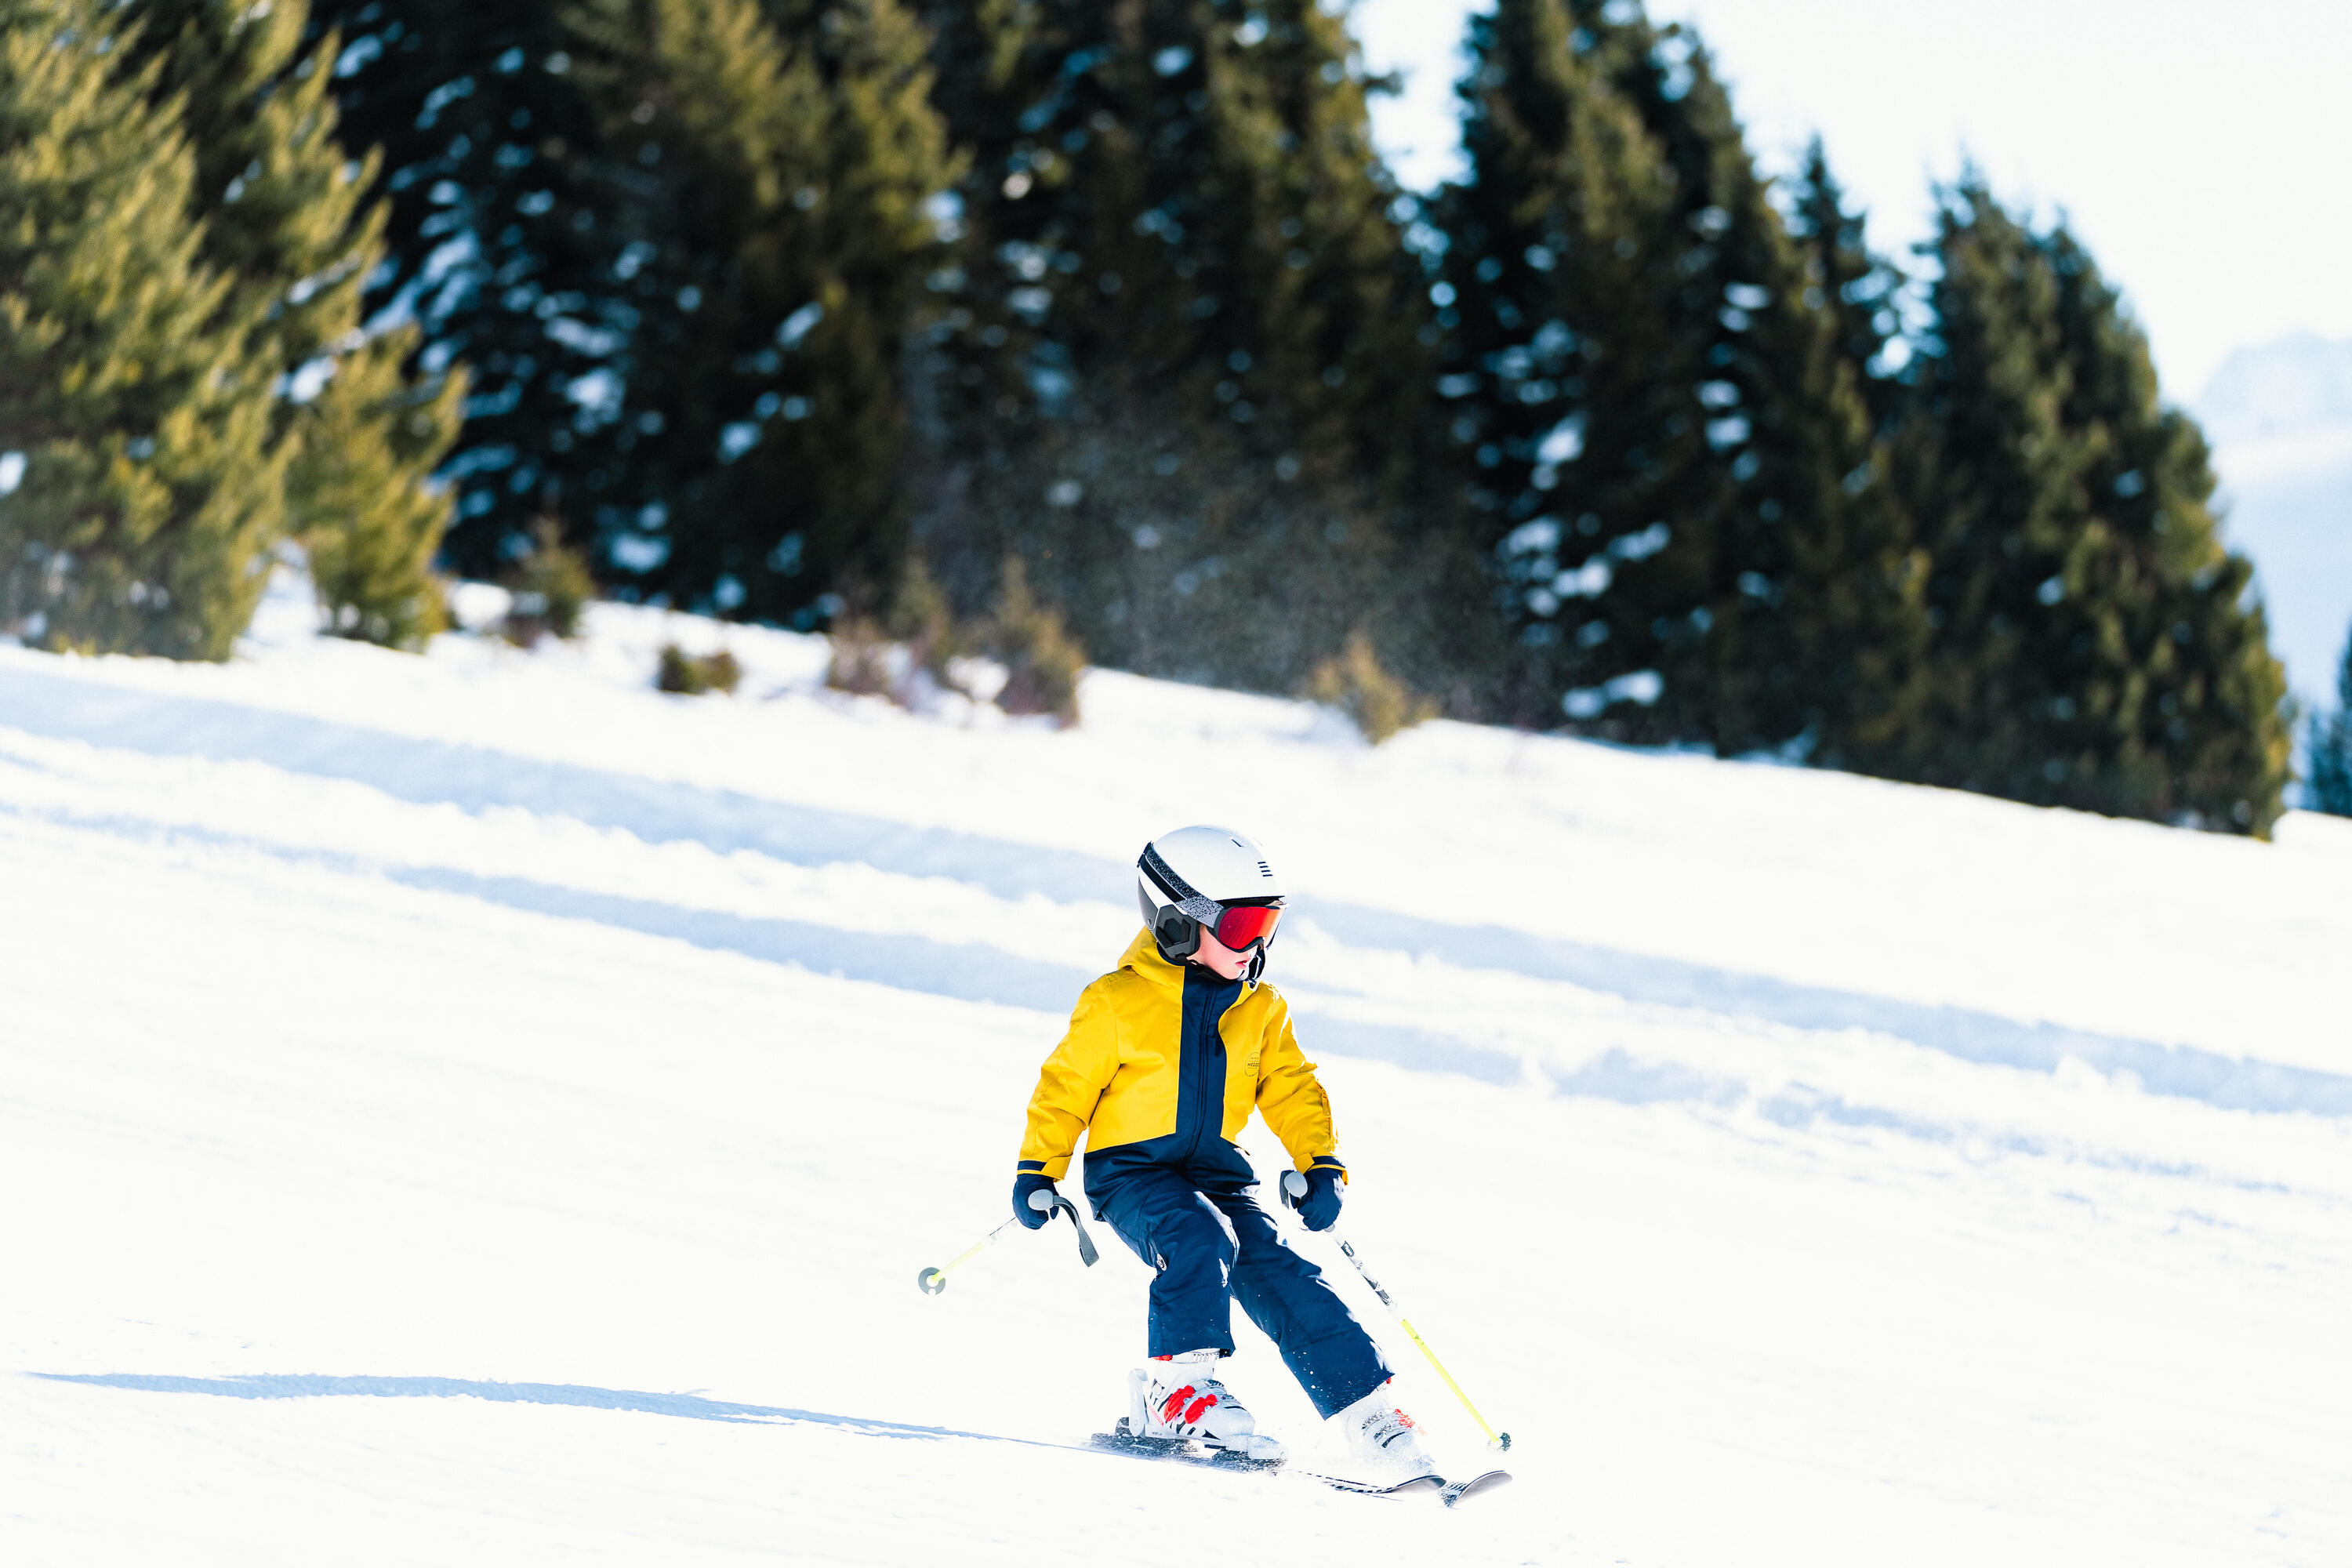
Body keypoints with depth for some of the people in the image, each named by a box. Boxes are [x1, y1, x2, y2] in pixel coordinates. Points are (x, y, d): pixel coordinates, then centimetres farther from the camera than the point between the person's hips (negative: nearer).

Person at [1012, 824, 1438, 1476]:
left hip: (1216, 1172, 5)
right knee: (1200, 1241, -33)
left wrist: (1322, 1167, 2)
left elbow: (1292, 1092, 15)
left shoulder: (1260, 1011, 8)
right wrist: (1038, 1171, -4)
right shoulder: (1119, 1002, -7)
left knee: (1282, 1278, -10)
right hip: (1131, 1170, -4)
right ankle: (1176, 1383, -24)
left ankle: (1367, 1409, -10)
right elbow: (1067, 1085, -1)